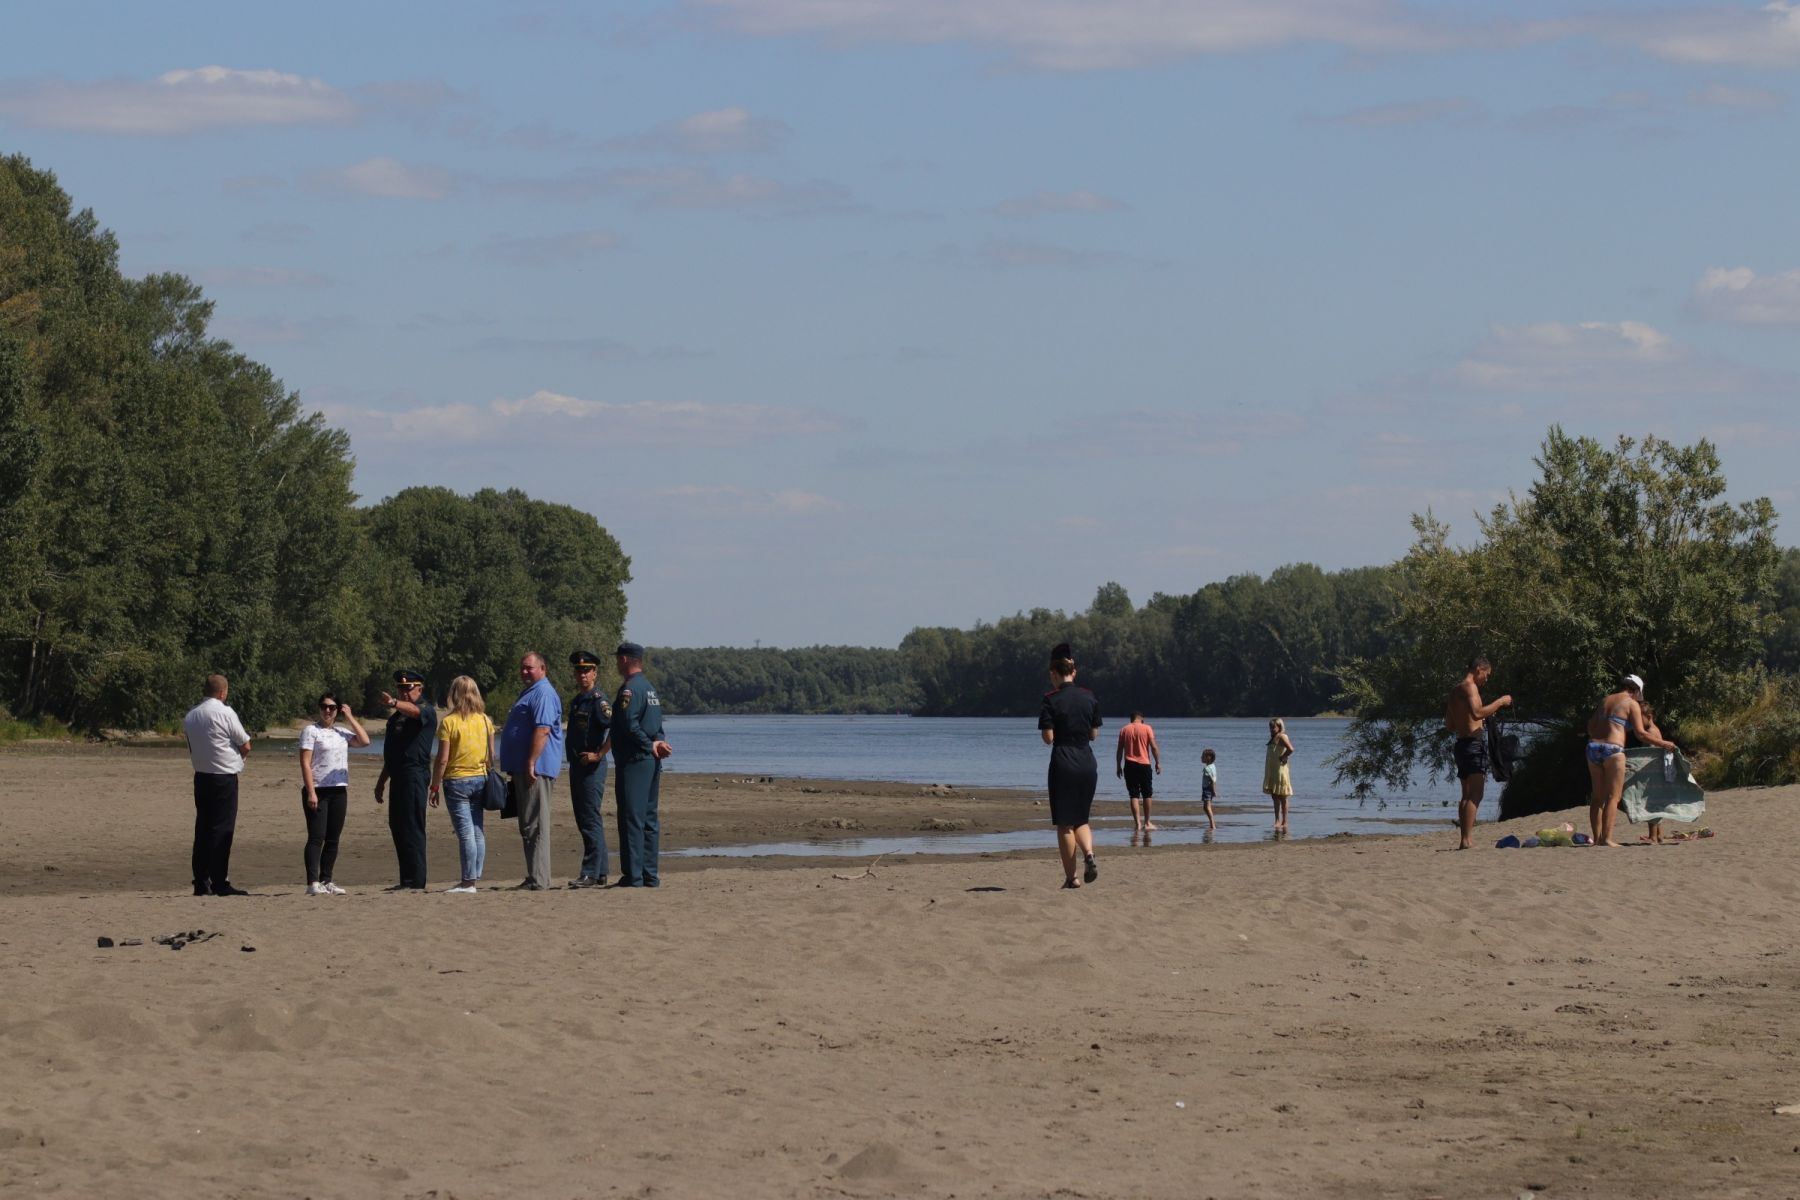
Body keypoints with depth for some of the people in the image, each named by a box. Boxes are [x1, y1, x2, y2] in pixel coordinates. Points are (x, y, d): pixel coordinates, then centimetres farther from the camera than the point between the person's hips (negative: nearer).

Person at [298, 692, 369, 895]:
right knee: (317, 837, -11)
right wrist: (311, 792, -17)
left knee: (333, 839, 6)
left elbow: (364, 741, 6)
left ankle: (326, 881, 11)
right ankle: (313, 882, -14)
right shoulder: (311, 731, -2)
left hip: (339, 791, 6)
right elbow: (305, 763, -9)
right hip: (317, 790, -6)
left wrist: (350, 717, 8)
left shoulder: (341, 733, 15)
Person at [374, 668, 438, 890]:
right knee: (397, 825, 11)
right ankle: (406, 880, 15)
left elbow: (415, 711, -32)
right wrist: (382, 780, 28)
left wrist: (394, 703, -52)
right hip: (399, 776, 10)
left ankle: (416, 882, -13)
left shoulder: (426, 710, -6)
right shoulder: (397, 715, 22)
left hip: (415, 774, -10)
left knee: (412, 828, -12)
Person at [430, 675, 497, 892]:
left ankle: (468, 881, -6)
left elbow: (442, 759, -11)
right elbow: (491, 755, 9)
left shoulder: (449, 722, -10)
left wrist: (434, 787, -4)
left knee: (465, 832, -5)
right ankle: (475, 878, 11)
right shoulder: (485, 720, 4)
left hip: (457, 781, -5)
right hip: (480, 779, 5)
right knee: (478, 831, 9)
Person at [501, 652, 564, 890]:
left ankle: (538, 880, -13)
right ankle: (535, 877, 16)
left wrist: (531, 764, -27)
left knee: (535, 826, -11)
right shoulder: (529, 693, 22)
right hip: (524, 769, 11)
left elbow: (542, 730, -22)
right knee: (528, 826, 13)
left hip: (535, 769, -11)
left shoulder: (543, 694, -12)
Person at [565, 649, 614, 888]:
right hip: (577, 767, 10)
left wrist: (599, 755, -19)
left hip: (592, 768, -10)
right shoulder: (576, 701, 17)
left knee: (590, 821, -11)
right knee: (584, 821, 11)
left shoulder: (598, 699, -11)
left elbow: (615, 730, -22)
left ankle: (591, 874, -13)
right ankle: (600, 874, 16)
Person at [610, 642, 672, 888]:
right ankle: (650, 875, 14)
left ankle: (633, 875, -10)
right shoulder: (650, 688, 17)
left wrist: (651, 746, -11)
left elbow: (630, 726, -21)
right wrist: (656, 743, 2)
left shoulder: (629, 689, -13)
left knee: (631, 819, -8)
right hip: (652, 762, 9)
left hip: (633, 761, -9)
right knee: (649, 819, 12)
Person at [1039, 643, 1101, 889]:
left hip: (1063, 764, -4)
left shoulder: (1051, 700, -9)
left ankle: (1071, 876, 3)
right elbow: (1094, 734, 8)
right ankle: (1089, 854, -11)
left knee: (1064, 823, 4)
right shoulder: (1089, 698, 4)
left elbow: (1048, 738, -12)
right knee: (1081, 819, 17)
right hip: (1088, 763, 4)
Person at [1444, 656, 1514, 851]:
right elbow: (1477, 712, -26)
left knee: (1467, 795, 13)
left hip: (1460, 744, 10)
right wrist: (1500, 702, -15)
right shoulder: (1470, 687, -9)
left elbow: (1449, 725, 23)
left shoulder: (1454, 691, 19)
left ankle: (1464, 840, 13)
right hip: (1474, 742, -10)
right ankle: (1467, 840, -19)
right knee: (1475, 795, -12)